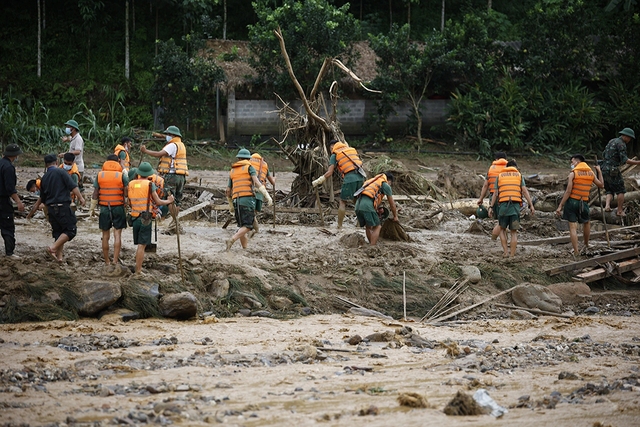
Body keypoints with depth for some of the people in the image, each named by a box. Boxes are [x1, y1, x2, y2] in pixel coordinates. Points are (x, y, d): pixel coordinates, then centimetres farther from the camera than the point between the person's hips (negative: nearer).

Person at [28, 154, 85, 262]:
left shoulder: (44, 178, 14)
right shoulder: (60, 172, -5)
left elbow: (42, 197, 23)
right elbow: (72, 186, -16)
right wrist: (80, 197, -13)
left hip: (51, 208, 7)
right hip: (63, 207, -7)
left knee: (58, 232, 15)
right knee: (71, 230, -3)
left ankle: (59, 256, 13)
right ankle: (53, 248, -15)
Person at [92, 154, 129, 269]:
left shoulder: (99, 175, 2)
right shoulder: (122, 175, -4)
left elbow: (95, 194, 3)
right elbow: (126, 193, -8)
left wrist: (92, 208, 11)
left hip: (104, 208, 2)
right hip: (118, 208, -2)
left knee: (105, 236, 9)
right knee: (117, 235, 0)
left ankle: (107, 262, 15)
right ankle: (115, 260, -10)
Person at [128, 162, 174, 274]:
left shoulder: (131, 184, 6)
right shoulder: (150, 185, -9)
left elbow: (130, 204, 14)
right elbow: (158, 202, -4)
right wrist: (169, 201, 14)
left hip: (134, 218, 5)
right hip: (145, 219, -5)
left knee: (140, 245, 15)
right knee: (141, 245, -4)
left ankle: (139, 268, 15)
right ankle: (138, 272, -4)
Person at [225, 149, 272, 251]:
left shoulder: (232, 171, 21)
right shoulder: (249, 167, 6)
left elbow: (228, 190, 23)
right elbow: (256, 182, -9)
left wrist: (230, 205, 36)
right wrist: (267, 196, -13)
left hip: (236, 200, 5)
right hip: (248, 198, -5)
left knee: (242, 226, 13)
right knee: (248, 226, -10)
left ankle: (245, 248, 7)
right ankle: (231, 240, -28)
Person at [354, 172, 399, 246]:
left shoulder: (373, 181, 33)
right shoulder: (385, 185, 12)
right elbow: (392, 203, 18)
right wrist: (395, 216, 32)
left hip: (358, 204, 7)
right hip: (367, 206, -7)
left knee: (368, 226, 23)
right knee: (377, 227, 3)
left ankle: (371, 244, 27)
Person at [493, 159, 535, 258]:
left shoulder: (499, 176, 14)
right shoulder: (519, 176, 12)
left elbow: (495, 194, 7)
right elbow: (525, 191, 1)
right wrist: (531, 206, -1)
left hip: (503, 205, 0)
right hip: (515, 205, 0)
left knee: (502, 229, 17)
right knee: (514, 232, 6)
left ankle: (506, 252, 6)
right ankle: (512, 255, 2)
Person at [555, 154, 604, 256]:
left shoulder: (573, 174, -9)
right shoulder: (591, 173, 5)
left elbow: (568, 191, -13)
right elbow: (601, 185, 18)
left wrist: (560, 206, -11)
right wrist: (599, 171, 30)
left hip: (572, 201, -4)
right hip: (584, 202, 4)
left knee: (573, 227, -2)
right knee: (586, 223, 29)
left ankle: (576, 252, -7)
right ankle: (586, 245, 43)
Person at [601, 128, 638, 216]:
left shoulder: (611, 142, 19)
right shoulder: (621, 144, -9)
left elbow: (603, 156, 22)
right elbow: (624, 160, -17)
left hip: (604, 170, 8)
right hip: (613, 171, -8)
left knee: (610, 191, 14)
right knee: (620, 191, 4)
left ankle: (607, 206, -9)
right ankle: (620, 210, 3)